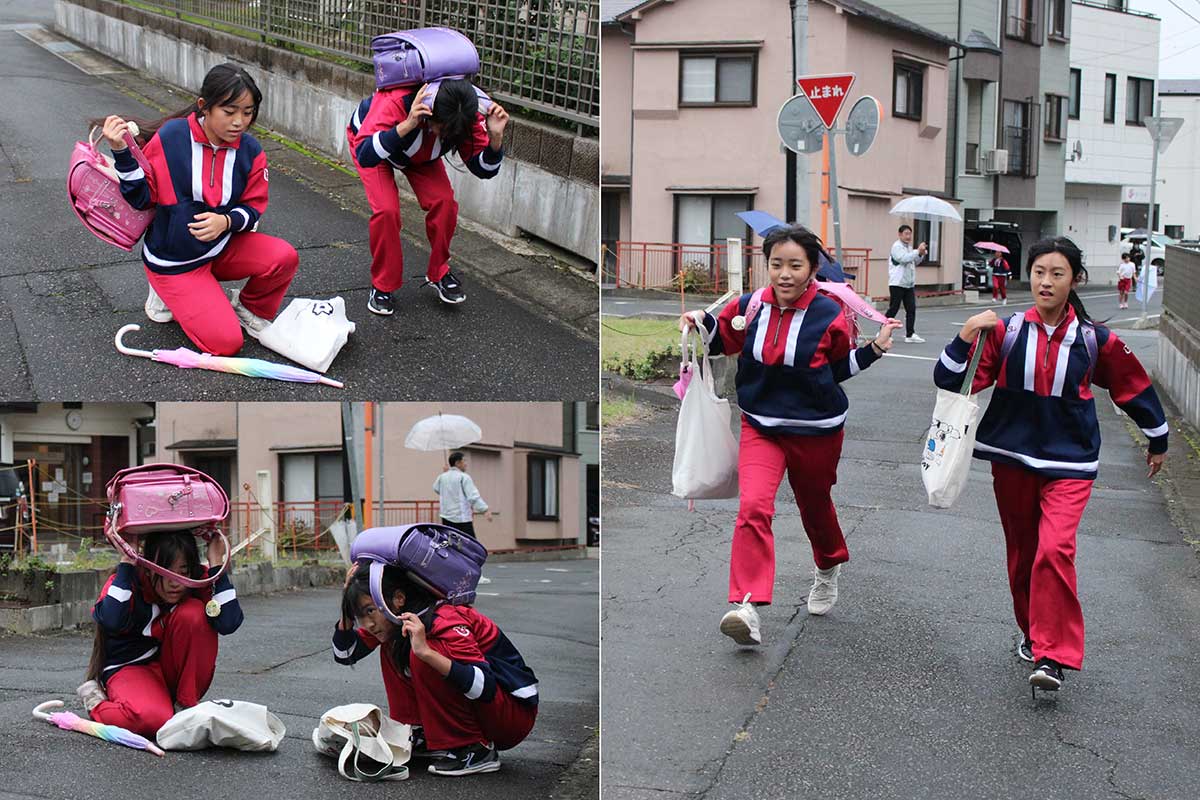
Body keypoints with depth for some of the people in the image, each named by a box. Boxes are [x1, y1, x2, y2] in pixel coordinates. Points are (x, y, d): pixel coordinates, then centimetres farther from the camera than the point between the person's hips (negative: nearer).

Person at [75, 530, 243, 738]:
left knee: (193, 613, -25)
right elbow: (112, 621, -39)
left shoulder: (199, 580, -10)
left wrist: (216, 563, -26)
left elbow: (228, 623, -27)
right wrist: (126, 562, -35)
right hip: (129, 667, -3)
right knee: (153, 719, -36)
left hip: (175, 669, 3)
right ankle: (95, 703, 1)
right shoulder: (128, 582, -16)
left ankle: (186, 704, -10)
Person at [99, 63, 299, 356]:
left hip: (222, 247, 4)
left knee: (284, 257, -23)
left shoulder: (251, 151, -8)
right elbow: (141, 197, -11)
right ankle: (169, 292, 12)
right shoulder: (170, 137, -17)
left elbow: (253, 208, 0)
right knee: (225, 343, -17)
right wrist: (122, 153, -26)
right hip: (174, 261, -4)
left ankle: (252, 310, 8)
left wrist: (226, 221, -22)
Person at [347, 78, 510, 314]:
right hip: (371, 139, -4)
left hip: (419, 153, 4)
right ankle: (382, 285, -1)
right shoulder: (396, 103, -46)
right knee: (386, 209, -23)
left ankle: (439, 273, 8)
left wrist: (495, 137, -42)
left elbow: (484, 170, -22)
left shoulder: (467, 117, -31)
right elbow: (365, 156, -53)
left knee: (444, 202, -17)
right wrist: (407, 125, -64)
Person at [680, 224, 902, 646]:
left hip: (817, 430, -1)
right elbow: (723, 340, 13)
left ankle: (828, 568, 53)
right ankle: (748, 607, -24)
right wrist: (702, 323, -5)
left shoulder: (828, 315, -12)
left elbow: (840, 367, 3)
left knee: (815, 505, 19)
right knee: (753, 506, -20)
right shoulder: (749, 307, -6)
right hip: (761, 426, 1)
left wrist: (874, 348, -10)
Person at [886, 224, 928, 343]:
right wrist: (918, 251, -26)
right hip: (897, 283, -8)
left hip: (909, 284, 8)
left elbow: (914, 262, 23)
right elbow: (904, 259, -24)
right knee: (893, 309, -4)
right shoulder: (897, 246, -9)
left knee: (911, 309, 2)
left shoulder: (909, 246, 18)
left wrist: (921, 255, 4)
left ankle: (910, 334, 4)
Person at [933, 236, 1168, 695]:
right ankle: (1034, 633, 35)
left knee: (1055, 550, -20)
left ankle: (1053, 655, -15)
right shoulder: (1006, 331, -6)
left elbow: (1134, 386, 12)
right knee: (1022, 552, 13)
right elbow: (950, 381, -9)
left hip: (1068, 463, -2)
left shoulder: (1094, 341, -5)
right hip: (1012, 459, 2)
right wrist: (965, 338, -27)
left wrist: (1157, 440, 22)